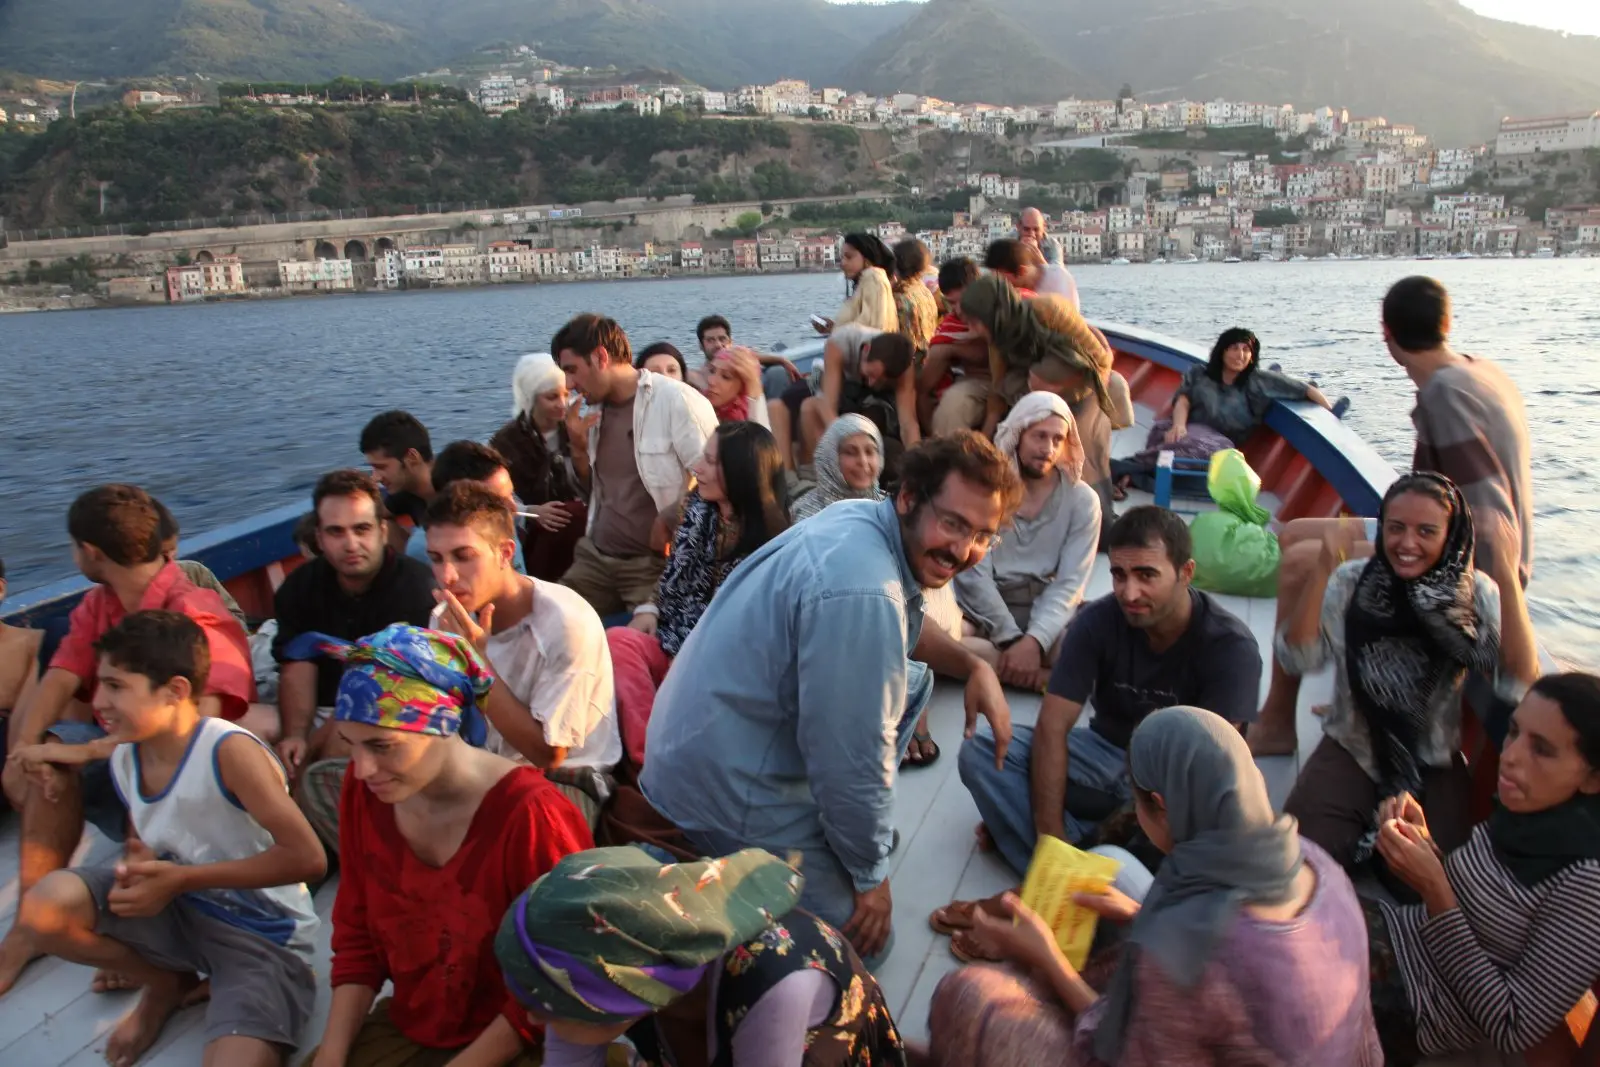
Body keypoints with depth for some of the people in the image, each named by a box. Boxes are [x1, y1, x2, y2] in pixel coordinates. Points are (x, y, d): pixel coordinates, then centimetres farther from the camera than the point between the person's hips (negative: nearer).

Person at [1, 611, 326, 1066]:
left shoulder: (230, 751, -25)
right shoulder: (123, 757, -2)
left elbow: (307, 858, -26)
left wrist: (181, 878, -21)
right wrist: (138, 868, -10)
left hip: (263, 937, -7)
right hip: (178, 910, 7)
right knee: (45, 907, -16)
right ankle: (166, 984, 10)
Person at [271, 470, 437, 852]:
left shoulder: (415, 586, -14)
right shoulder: (301, 586, 7)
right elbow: (298, 667, -5)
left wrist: (313, 746, -19)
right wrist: (295, 735, -23)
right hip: (325, 716, 7)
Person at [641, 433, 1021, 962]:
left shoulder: (861, 517, -1)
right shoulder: (862, 593, -32)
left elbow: (906, 631, 20)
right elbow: (853, 760, -25)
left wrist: (974, 666, 4)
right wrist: (872, 877, -10)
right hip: (725, 788, -9)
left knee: (910, 676, 16)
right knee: (866, 934, 4)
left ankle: (831, 822, 22)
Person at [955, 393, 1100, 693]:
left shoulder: (1082, 500, 0)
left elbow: (1069, 584, -7)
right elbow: (973, 574, -10)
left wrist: (1034, 641, -24)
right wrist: (1012, 640, -21)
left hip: (1045, 614, 0)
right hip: (984, 609, 0)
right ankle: (1042, 676, -26)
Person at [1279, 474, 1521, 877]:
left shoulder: (1476, 593, -5)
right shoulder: (1350, 582, -6)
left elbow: (1519, 680, -18)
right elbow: (1297, 659, -17)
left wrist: (1510, 581, -27)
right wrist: (1322, 575, -26)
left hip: (1436, 763, 1)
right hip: (1352, 752, 0)